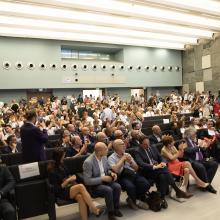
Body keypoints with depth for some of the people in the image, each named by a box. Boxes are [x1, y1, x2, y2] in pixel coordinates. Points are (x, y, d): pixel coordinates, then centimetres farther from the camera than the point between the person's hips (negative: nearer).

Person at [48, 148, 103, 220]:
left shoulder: (61, 165, 8)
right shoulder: (52, 171, -13)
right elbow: (57, 189, -14)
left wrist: (71, 178, -1)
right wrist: (68, 180, -16)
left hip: (69, 187, 6)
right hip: (61, 192, -6)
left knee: (80, 197, -28)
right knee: (81, 186, -30)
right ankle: (95, 210, -24)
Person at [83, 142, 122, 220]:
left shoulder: (104, 157, -2)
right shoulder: (88, 162, -24)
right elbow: (87, 181, -24)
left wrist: (111, 173, -8)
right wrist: (102, 178, -25)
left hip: (104, 180, 7)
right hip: (94, 185, -6)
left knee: (117, 186, -19)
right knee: (108, 190, -31)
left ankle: (116, 208, 0)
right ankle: (111, 213, -10)